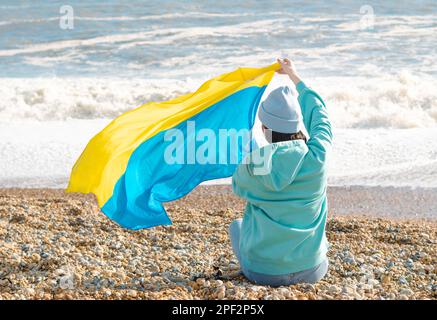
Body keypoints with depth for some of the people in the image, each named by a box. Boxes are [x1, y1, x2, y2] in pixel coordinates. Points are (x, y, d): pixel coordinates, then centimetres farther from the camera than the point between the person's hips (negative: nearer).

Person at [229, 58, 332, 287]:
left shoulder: (254, 164, -17)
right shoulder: (317, 157, -14)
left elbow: (237, 185, 9)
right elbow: (319, 115, 9)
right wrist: (295, 77, 23)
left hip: (263, 272, -1)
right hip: (312, 271, 1)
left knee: (237, 225, 31)